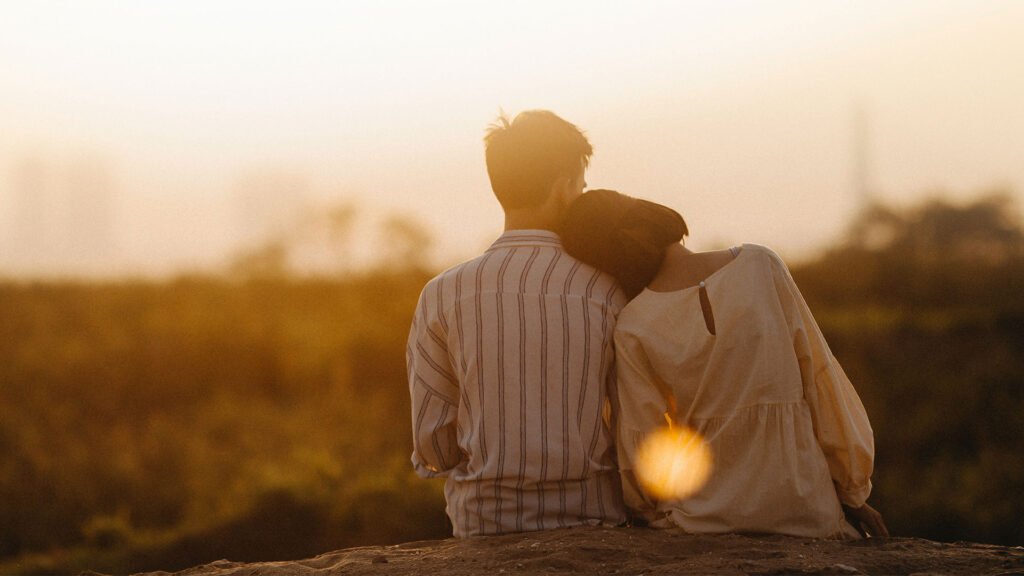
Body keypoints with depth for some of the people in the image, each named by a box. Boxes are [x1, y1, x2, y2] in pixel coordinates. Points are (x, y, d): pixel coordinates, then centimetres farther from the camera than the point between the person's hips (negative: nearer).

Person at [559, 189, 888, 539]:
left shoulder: (633, 329, -6)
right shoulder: (760, 265, -4)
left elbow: (641, 445, -1)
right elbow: (819, 380, 1)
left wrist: (647, 511, 19)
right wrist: (854, 493, 9)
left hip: (705, 519, 0)